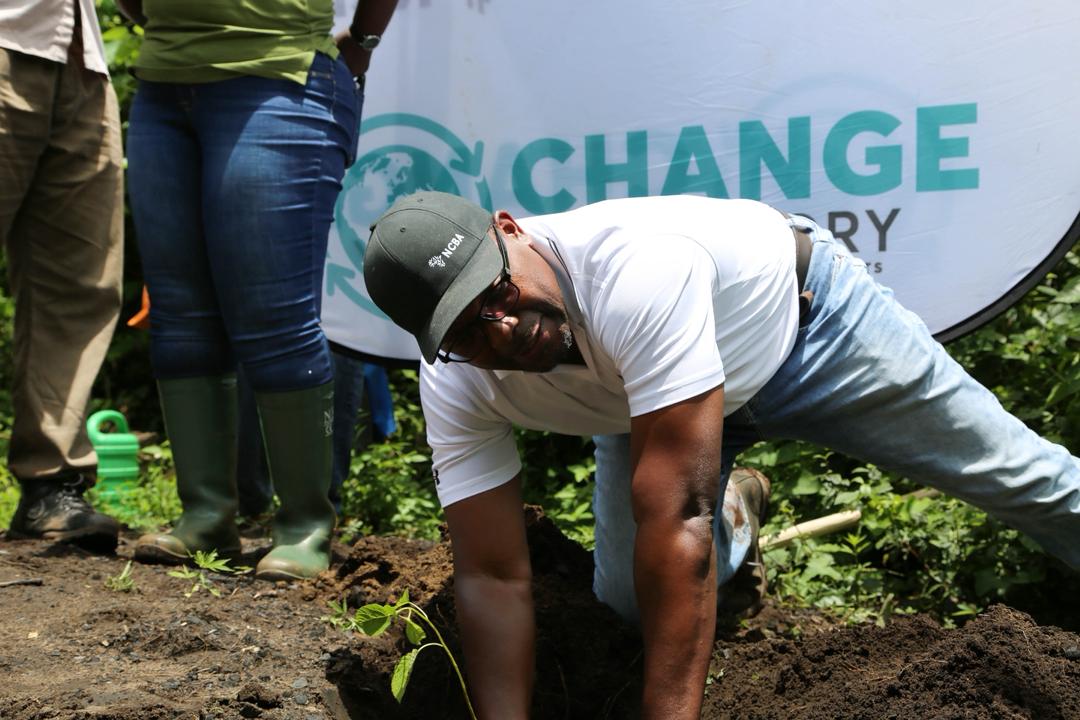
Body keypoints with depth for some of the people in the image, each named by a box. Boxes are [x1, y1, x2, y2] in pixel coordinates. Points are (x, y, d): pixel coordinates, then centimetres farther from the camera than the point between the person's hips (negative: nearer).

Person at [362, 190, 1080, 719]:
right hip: (650, 396, 4)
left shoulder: (634, 268, -46)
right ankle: (736, 507, 28)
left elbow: (676, 517, -47)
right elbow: (493, 579, -25)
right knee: (630, 601, -3)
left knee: (1020, 477, 5)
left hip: (801, 311, -4)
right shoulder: (455, 384, -27)